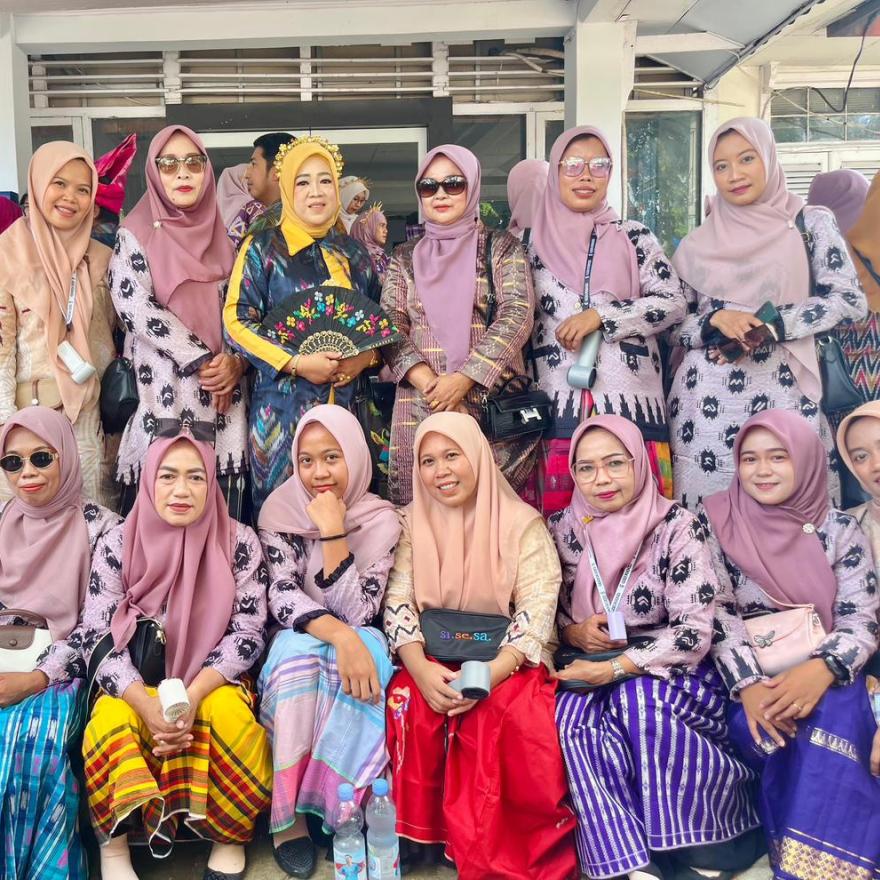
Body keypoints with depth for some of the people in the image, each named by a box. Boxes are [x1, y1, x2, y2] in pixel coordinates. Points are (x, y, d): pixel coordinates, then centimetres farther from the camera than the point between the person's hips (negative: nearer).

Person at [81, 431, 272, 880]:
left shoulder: (239, 542, -8)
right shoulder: (118, 544, -7)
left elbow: (248, 632, -10)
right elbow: (97, 637, -10)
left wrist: (192, 695, -25)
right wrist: (148, 705, -25)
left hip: (213, 682, 0)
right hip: (137, 685, 1)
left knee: (229, 714, -31)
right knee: (110, 722, -31)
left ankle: (230, 840, -10)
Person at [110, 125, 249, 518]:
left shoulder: (223, 237, 12)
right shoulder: (136, 235, 2)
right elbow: (136, 306, -10)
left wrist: (235, 360, -8)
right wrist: (202, 362, -13)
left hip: (224, 394, 3)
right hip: (163, 395, -3)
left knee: (220, 513, 3)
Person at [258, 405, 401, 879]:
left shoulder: (382, 521, -10)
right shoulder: (280, 512, -8)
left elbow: (356, 614, -18)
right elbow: (282, 599, -17)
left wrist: (333, 533, -28)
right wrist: (339, 635, -36)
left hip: (352, 645, 0)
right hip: (299, 649, 0)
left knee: (367, 645, -33)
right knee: (296, 649, -34)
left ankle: (342, 808, -22)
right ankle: (288, 810, -24)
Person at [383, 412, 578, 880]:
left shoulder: (522, 523, -3)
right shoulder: (411, 523, 5)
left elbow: (537, 611, -12)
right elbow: (398, 604, -3)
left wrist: (490, 673, -28)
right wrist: (420, 668, -23)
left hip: (506, 661, -2)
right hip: (434, 659, 2)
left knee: (512, 717, -31)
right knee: (409, 702, -28)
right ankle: (423, 832, -10)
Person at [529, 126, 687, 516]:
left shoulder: (634, 237, 8)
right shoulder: (535, 242, 11)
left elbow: (674, 303, -1)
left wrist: (600, 315, -11)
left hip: (629, 400, -1)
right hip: (558, 404, 1)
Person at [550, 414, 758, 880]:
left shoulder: (677, 527, -10)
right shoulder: (561, 529, 1)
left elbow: (693, 632, -15)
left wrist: (616, 668, -23)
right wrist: (573, 632, -12)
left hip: (671, 674, -2)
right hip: (589, 672, 2)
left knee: (636, 698, -33)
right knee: (570, 716, -29)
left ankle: (701, 841, -12)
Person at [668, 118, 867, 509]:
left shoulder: (810, 223, 5)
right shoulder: (696, 245, 8)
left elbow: (847, 299, -3)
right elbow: (672, 324, 8)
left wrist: (768, 326, -13)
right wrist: (715, 321, -13)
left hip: (784, 394, -1)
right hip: (708, 398, 1)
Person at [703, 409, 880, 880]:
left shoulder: (841, 530, 4)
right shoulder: (716, 522, 2)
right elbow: (717, 613, -4)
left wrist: (821, 670, -24)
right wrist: (747, 683, -21)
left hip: (825, 675, 0)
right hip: (749, 674, 0)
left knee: (831, 725, -32)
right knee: (763, 729, -31)